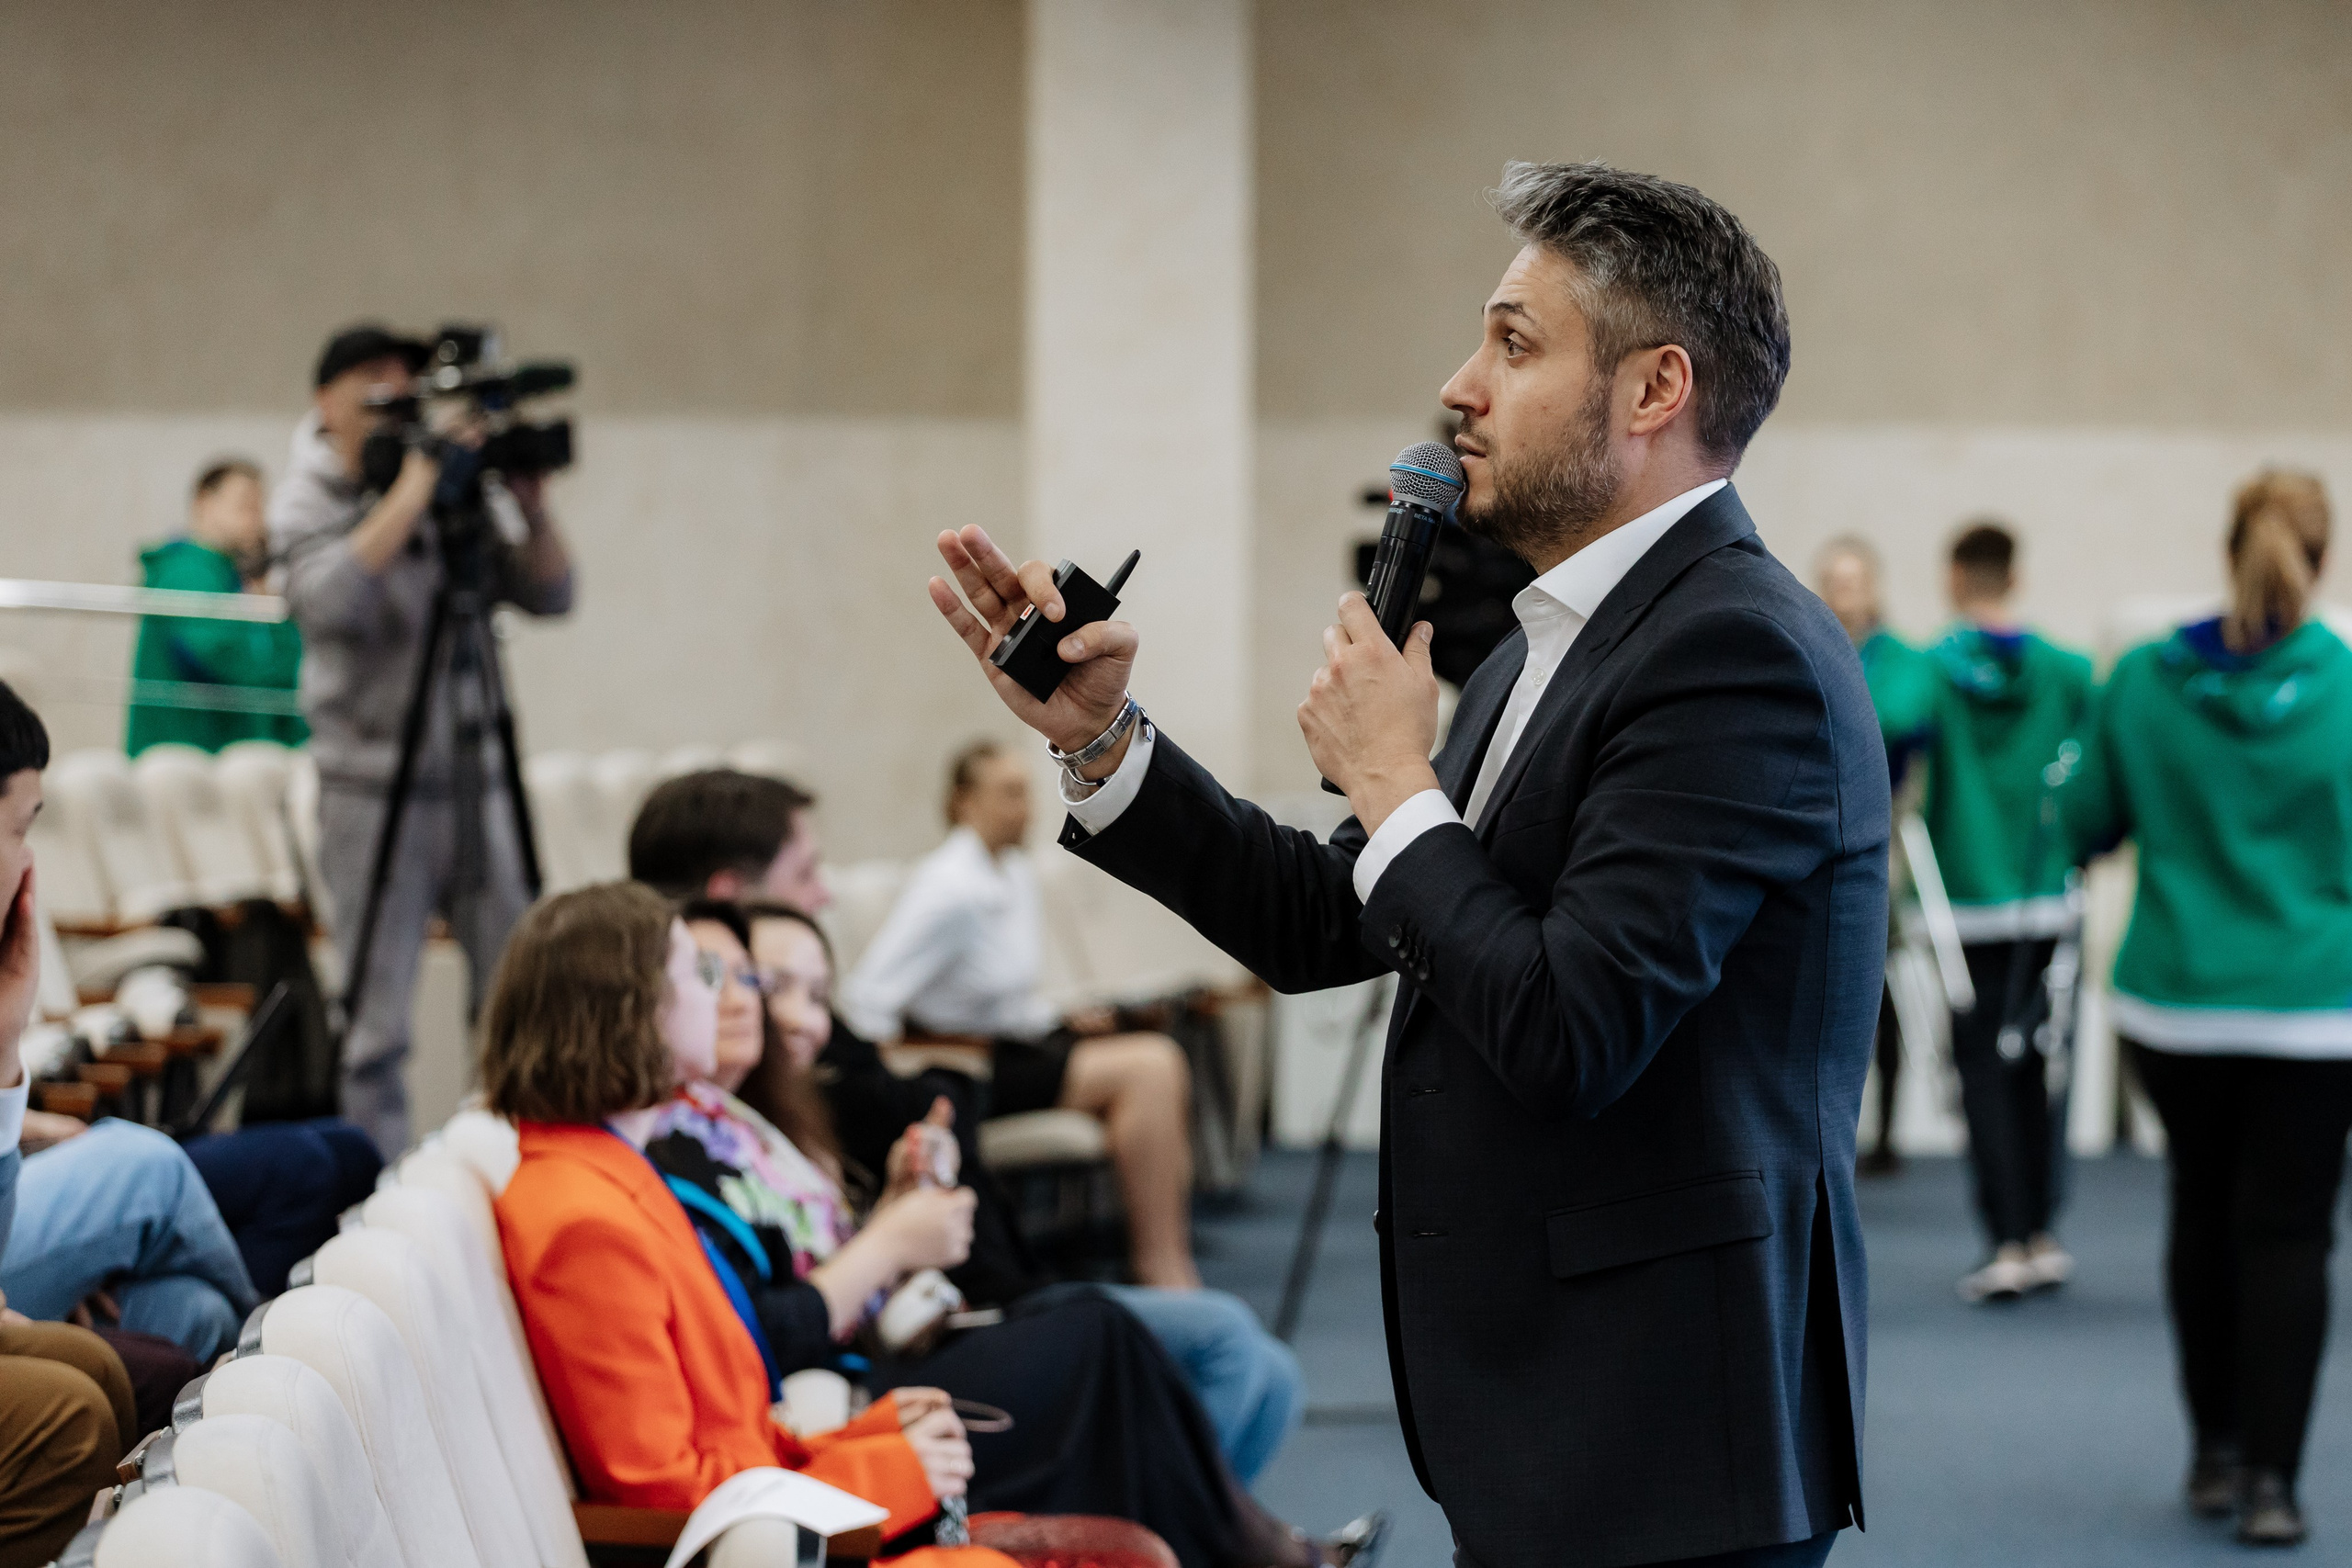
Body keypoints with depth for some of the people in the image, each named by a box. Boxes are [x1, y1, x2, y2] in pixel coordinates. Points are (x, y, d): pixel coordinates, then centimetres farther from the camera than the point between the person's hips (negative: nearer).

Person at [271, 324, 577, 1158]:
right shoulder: (304, 504, -2)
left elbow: (548, 594, 5)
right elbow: (334, 599, -23)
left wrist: (530, 504, -11)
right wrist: (414, 485, -23)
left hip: (474, 783, 4)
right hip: (376, 793, -4)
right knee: (378, 1023, -3)